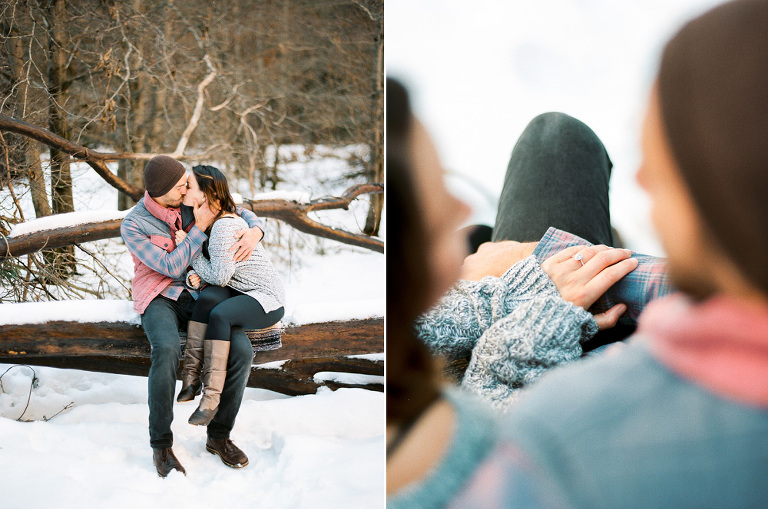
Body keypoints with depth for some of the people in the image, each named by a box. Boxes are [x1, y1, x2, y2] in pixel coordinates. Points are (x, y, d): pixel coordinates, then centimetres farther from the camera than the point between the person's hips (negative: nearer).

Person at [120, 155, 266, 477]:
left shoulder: (190, 203, 1)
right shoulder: (132, 226, -12)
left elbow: (242, 215, 7)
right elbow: (171, 267, -17)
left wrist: (254, 231, -18)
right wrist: (201, 227, -21)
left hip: (198, 296, 4)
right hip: (159, 300, -4)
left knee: (240, 350, -24)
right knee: (167, 350, -39)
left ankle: (219, 435, -6)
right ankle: (161, 444, -24)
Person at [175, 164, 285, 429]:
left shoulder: (225, 226, -24)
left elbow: (219, 276, -21)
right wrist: (192, 276, -11)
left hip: (266, 299, -8)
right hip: (236, 293, 8)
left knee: (219, 314, -34)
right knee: (208, 297, -25)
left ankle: (211, 396, -27)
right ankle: (191, 378, -26)